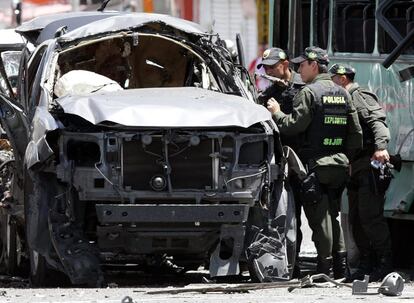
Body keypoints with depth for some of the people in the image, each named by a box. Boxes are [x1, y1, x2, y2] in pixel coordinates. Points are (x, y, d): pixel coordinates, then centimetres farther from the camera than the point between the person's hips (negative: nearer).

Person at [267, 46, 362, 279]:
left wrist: (277, 113, 3)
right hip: (339, 166, 7)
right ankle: (340, 266, 12)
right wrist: (348, 157, 19)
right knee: (333, 216, 15)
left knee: (319, 218, -4)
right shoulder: (342, 93, 13)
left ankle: (325, 267, -6)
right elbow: (356, 132, 13)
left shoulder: (309, 93, -9)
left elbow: (293, 126, -14)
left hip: (316, 164, -7)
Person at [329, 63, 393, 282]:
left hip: (370, 164, -10)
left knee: (370, 216, -13)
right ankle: (366, 264, 11)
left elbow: (377, 120, -19)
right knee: (356, 219, 7)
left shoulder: (360, 96, -4)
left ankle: (385, 264, -10)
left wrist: (380, 147, -33)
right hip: (355, 168, 10)